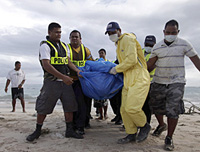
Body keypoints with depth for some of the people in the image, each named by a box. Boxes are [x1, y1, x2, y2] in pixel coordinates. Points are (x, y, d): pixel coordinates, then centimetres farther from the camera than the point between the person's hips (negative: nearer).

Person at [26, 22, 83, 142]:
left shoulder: (63, 45, 16)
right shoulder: (45, 46, -6)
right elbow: (46, 65, -17)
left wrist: (77, 71, 2)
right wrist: (63, 77, -22)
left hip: (66, 82, 7)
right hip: (52, 82, -6)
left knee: (69, 106, 6)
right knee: (43, 108, 2)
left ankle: (70, 130, 18)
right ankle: (38, 131, 20)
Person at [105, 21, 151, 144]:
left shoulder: (127, 39, -6)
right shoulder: (119, 44, 23)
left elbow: (132, 59, -18)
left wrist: (116, 69, -9)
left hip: (139, 79, -9)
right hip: (128, 81, 9)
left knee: (131, 108, -17)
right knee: (124, 109, 5)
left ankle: (145, 127, 10)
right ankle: (132, 134, 17)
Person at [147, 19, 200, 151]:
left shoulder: (184, 44, -3)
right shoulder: (157, 47, 2)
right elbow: (150, 65, 7)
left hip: (176, 82, -3)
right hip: (159, 82, 3)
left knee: (173, 111, -6)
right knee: (156, 106, 11)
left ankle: (169, 139, 11)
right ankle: (161, 125, 42)